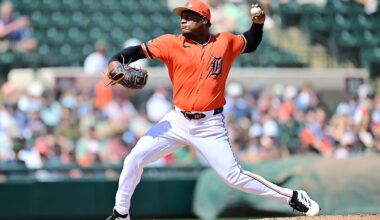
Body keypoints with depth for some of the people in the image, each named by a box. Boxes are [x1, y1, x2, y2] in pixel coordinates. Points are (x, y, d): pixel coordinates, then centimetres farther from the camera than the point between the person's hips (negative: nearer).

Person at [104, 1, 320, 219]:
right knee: (135, 158, -6)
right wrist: (115, 61, -25)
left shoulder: (225, 42, 1)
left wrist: (258, 23, 1)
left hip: (211, 126, -2)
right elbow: (139, 51, -6)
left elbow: (251, 44, 19)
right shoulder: (172, 43, -1)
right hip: (177, 121, 2)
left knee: (234, 176, -9)